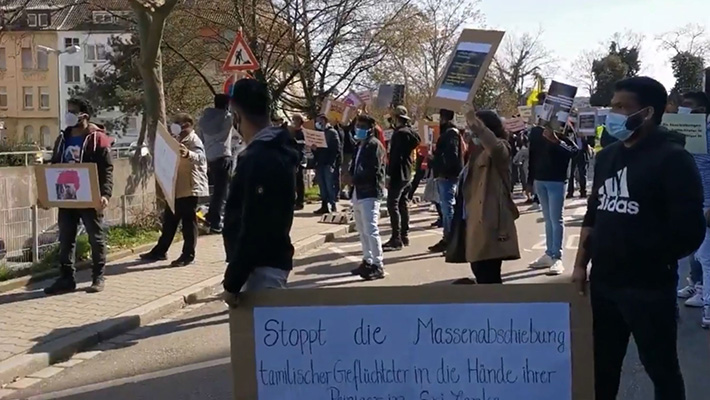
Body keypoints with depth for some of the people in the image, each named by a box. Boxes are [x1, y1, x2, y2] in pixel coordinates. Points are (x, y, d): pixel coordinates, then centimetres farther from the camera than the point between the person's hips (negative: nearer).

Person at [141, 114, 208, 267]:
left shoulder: (194, 141, -14)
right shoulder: (179, 140, 17)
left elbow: (200, 158, -36)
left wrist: (188, 154, -55)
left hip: (190, 188, -10)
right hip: (177, 188, 10)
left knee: (188, 221, -3)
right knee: (169, 220, 15)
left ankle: (188, 255, 5)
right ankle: (160, 251, 24)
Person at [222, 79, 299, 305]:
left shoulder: (258, 159, -21)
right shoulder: (277, 151, 11)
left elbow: (252, 229, -24)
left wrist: (232, 282, -17)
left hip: (261, 265, -10)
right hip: (271, 258, 10)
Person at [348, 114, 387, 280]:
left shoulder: (375, 145, -8)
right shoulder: (359, 145, 20)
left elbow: (373, 171, -18)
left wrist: (354, 179, -15)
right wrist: (351, 178, 2)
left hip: (370, 193, -10)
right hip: (358, 192, 10)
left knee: (370, 230, -12)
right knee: (362, 231, 14)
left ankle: (378, 266, -9)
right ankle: (368, 261, 24)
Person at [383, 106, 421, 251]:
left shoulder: (400, 133, -15)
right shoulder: (410, 132, 14)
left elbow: (395, 156, -20)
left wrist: (389, 174, -20)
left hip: (398, 174, -10)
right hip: (407, 174, 10)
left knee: (393, 205, -10)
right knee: (402, 204, 15)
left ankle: (396, 239, -12)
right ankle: (404, 236, 21)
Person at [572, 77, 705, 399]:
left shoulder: (672, 159, -11)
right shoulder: (607, 157, 10)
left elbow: (689, 228, -14)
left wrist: (655, 260, -3)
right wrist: (581, 264, 11)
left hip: (649, 286, -6)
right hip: (603, 282, 6)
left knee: (660, 367, 8)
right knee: (602, 364, 15)